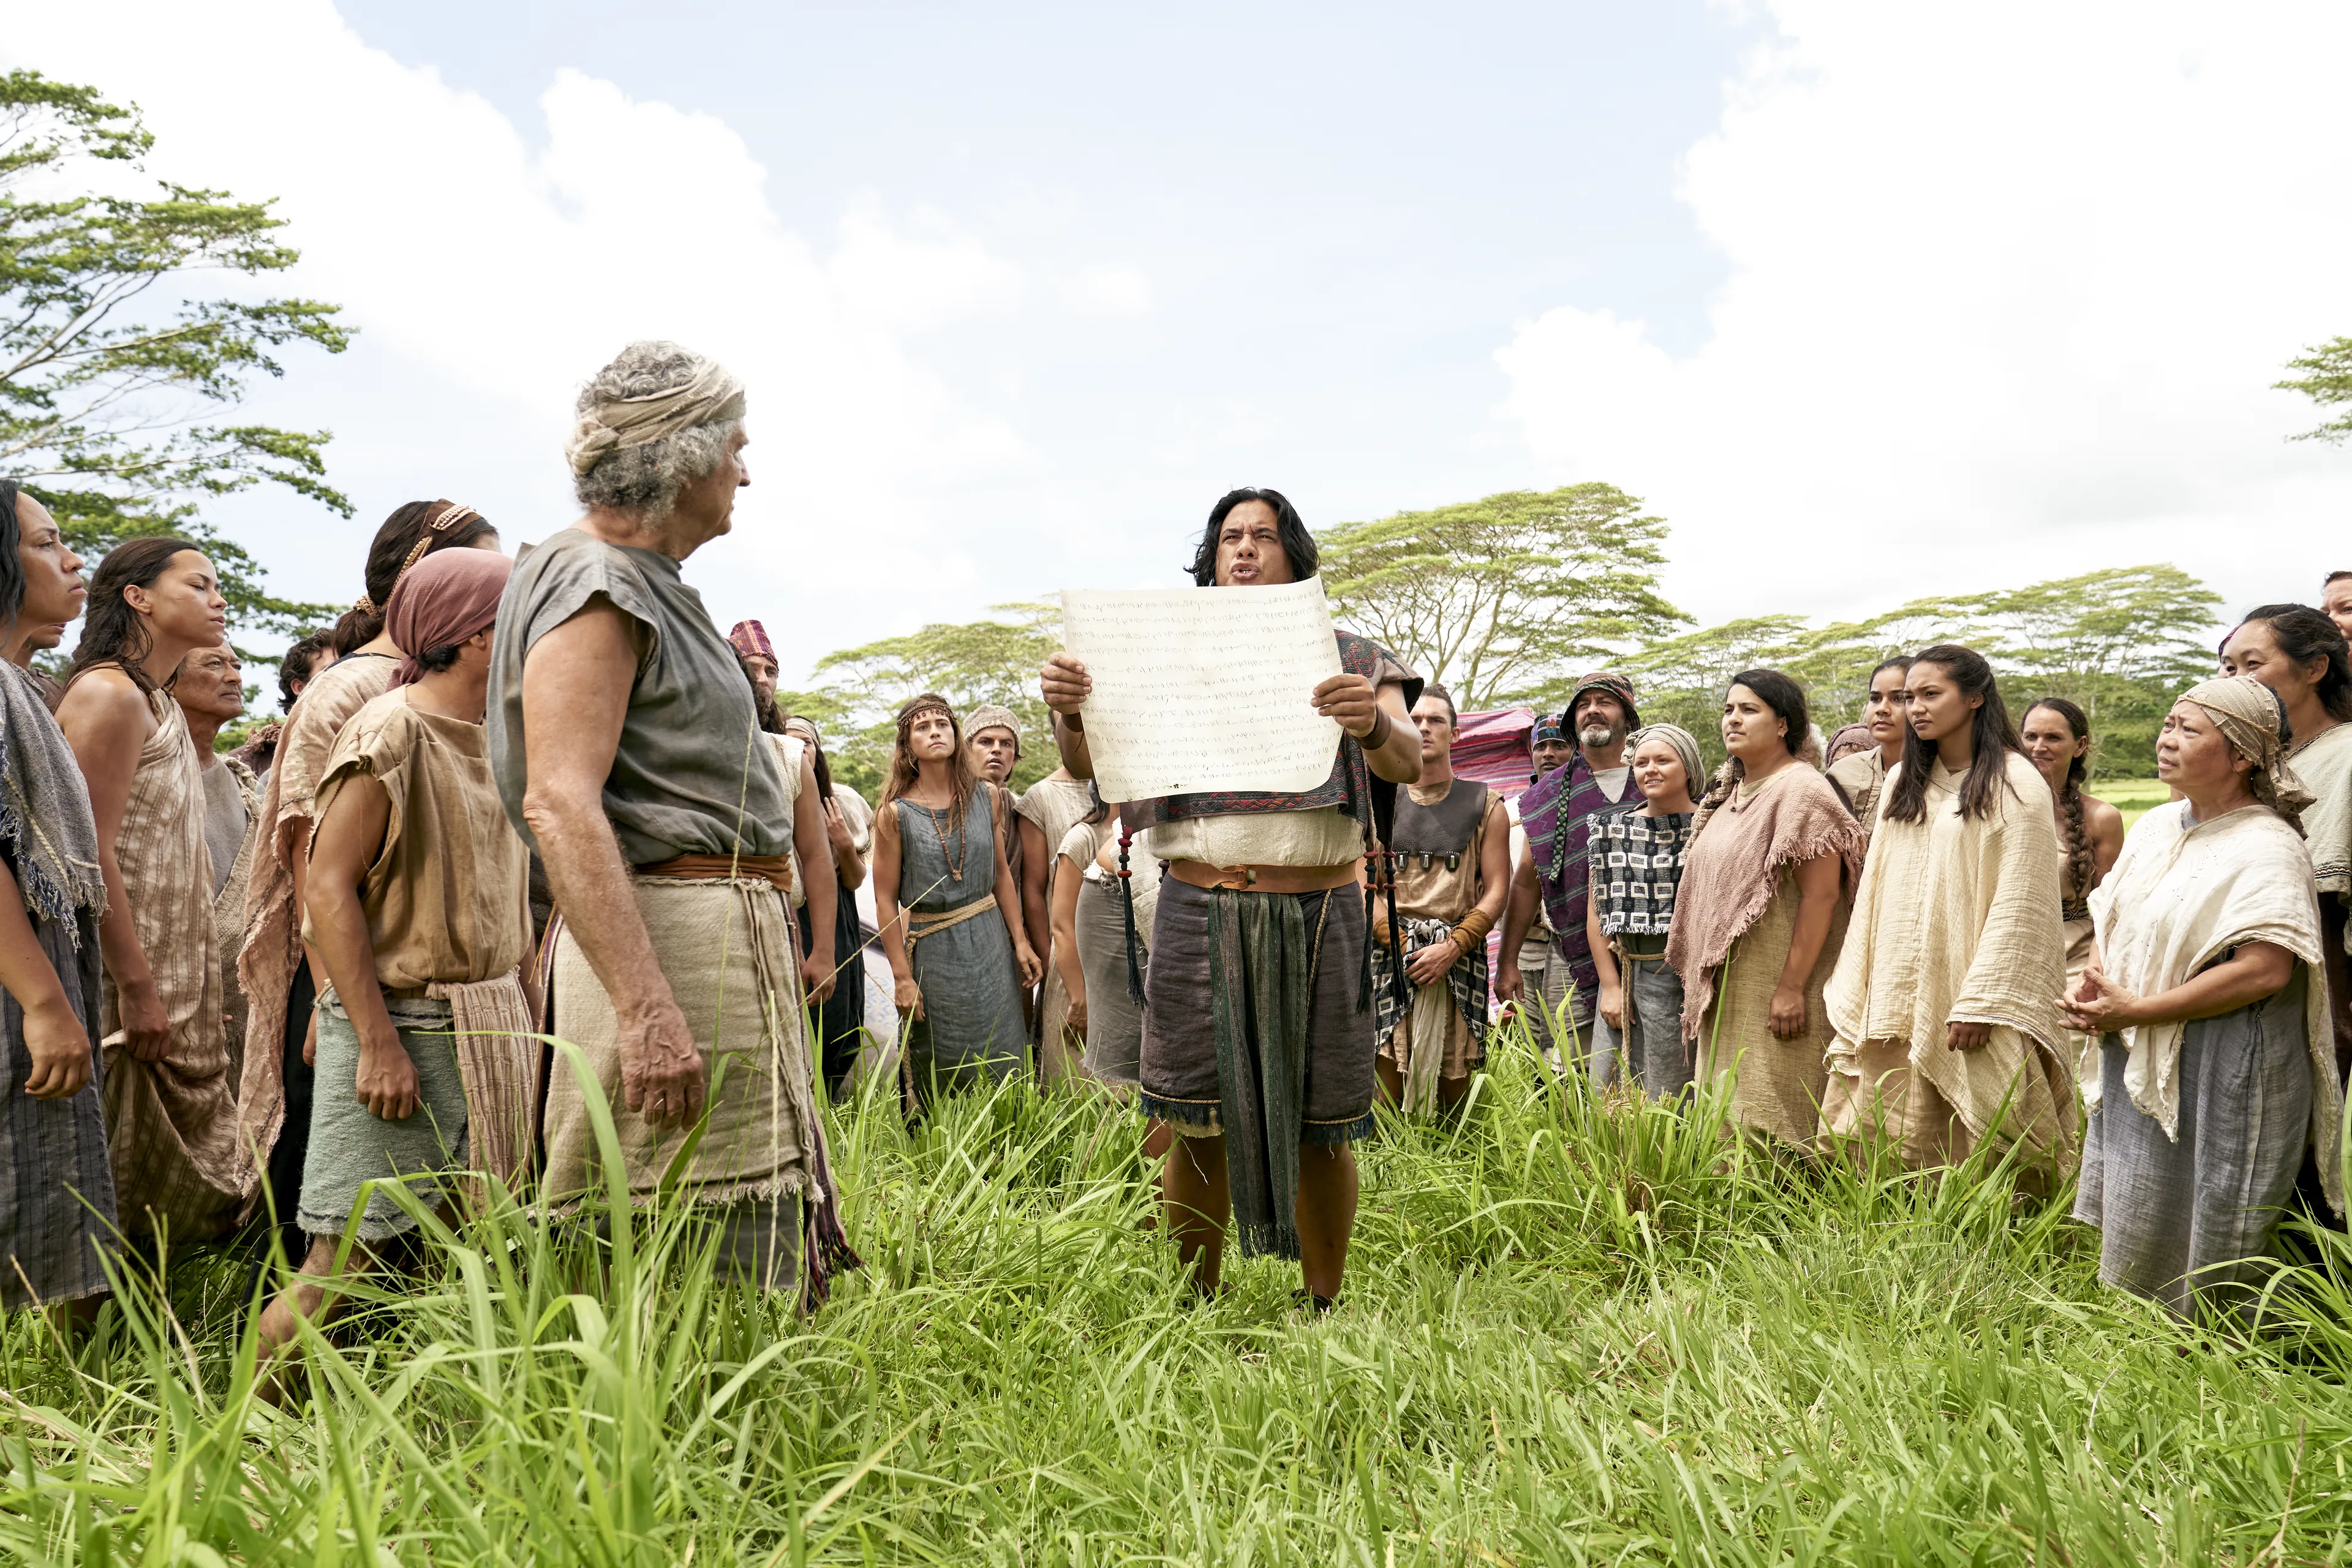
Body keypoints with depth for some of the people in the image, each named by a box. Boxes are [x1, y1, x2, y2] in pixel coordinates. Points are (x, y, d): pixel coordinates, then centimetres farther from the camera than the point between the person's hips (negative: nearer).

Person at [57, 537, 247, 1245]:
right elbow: (92, 850, -19)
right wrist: (137, 987, -22)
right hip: (123, 981, -9)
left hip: (169, 986, 9)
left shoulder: (164, 707, 18)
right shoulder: (109, 694, -11)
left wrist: (172, 986, 16)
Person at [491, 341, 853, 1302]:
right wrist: (645, 1006, -28)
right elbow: (559, 804, -20)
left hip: (724, 935, 10)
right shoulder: (593, 585, -7)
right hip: (669, 943, -10)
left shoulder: (649, 586, 24)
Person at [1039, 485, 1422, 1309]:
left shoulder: (1348, 660, 10)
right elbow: (1087, 765, 6)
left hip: (1314, 919, -1)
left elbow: (1408, 763, -5)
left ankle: (1325, 1313, 17)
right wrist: (1072, 715, -18)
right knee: (1196, 1125, 0)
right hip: (1197, 914, 1)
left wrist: (1373, 727, -29)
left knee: (1317, 1126, 3)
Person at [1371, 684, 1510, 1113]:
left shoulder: (1484, 806, 10)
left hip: (1459, 957, 0)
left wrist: (1452, 947, -10)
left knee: (1456, 1087, 0)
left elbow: (1497, 888, 3)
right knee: (1388, 1084, -7)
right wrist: (1398, 943, -10)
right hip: (1391, 954, 0)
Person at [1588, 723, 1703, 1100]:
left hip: (1684, 979, -4)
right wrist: (1610, 985, 1)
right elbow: (1597, 913, 9)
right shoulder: (1610, 827, 10)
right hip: (1622, 974, 4)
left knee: (1669, 1105, -2)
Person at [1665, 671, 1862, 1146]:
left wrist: (1792, 987, -22)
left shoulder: (1800, 790, -11)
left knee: (1770, 1116, -6)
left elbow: (1821, 895, -18)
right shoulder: (1729, 793, 16)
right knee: (1729, 1115, 10)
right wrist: (1703, 983, 17)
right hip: (1726, 989, 9)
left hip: (1772, 990, -9)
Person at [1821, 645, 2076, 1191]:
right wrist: (1859, 994, 9)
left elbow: (2018, 904, -11)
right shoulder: (1903, 782, 14)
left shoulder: (2016, 786, -5)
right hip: (1897, 998, 6)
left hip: (1966, 995, -6)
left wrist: (1980, 1002, -17)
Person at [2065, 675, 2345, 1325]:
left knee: (2202, 1240, 3)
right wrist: (2092, 984, 0)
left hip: (2222, 1072, -8)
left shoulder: (2267, 847, -16)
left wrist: (2136, 1010, -20)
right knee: (2138, 1234, 16)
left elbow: (2263, 971, -25)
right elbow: (2115, 923, 21)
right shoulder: (2155, 826, 10)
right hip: (2137, 1062, 8)